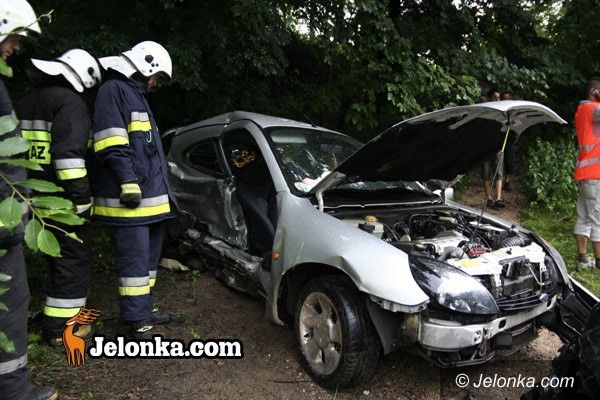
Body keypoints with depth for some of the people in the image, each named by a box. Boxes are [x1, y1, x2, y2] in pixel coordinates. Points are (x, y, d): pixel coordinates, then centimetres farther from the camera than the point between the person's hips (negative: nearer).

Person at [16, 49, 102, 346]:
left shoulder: (26, 103, 18)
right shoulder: (70, 102, -12)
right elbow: (69, 152, -23)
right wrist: (79, 192, -21)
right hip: (64, 199, -9)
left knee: (59, 257, 20)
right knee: (73, 260, 0)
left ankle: (60, 316, 32)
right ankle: (59, 327, 5)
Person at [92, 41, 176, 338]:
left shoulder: (136, 94, 24)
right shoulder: (114, 90, -7)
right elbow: (112, 144, -18)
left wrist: (159, 189, 29)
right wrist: (129, 181, -22)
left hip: (151, 196, 10)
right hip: (129, 199, -10)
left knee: (149, 256, 16)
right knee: (135, 258, -5)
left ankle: (144, 308, 28)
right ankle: (137, 319, 4)